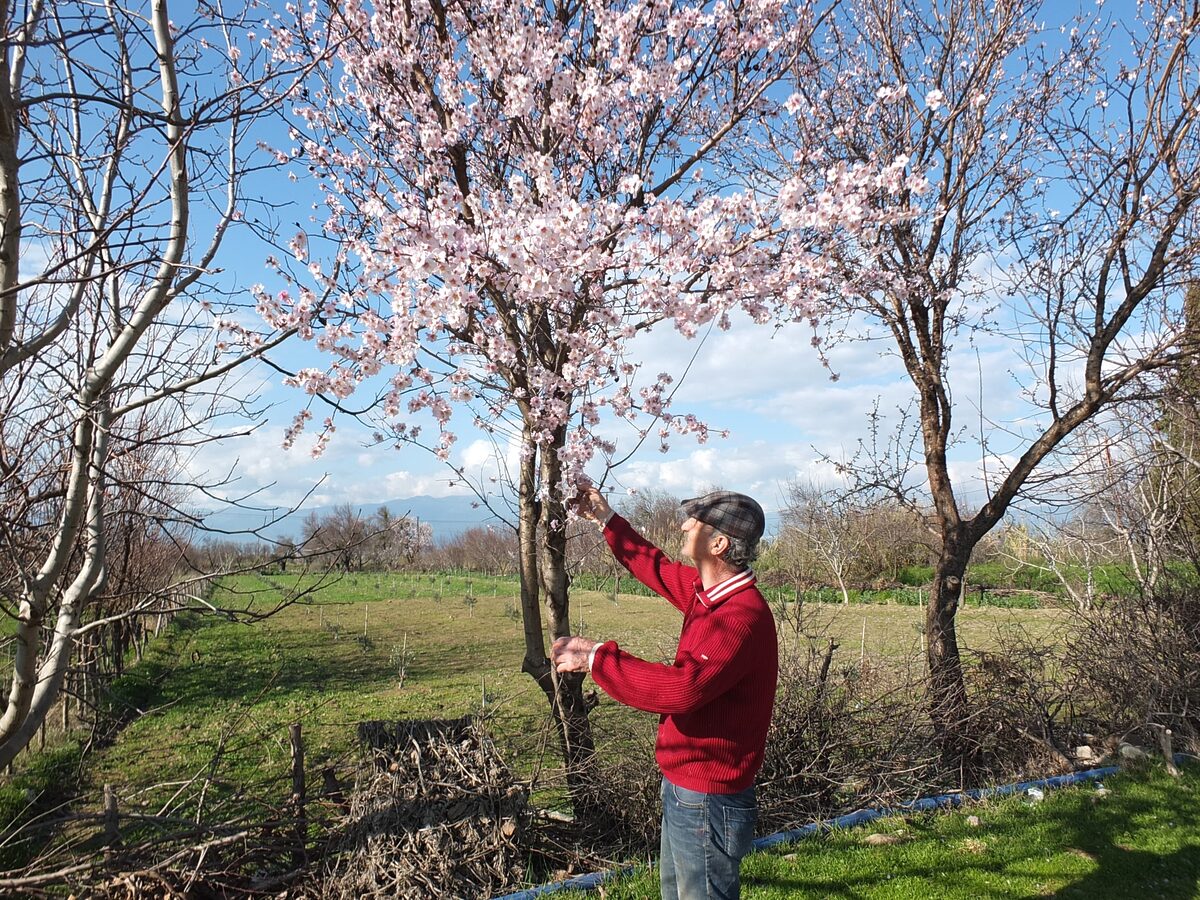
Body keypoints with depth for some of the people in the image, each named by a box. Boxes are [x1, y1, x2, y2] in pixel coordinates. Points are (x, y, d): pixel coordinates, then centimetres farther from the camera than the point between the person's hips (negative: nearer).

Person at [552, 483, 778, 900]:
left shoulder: (743, 617, -29)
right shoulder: (705, 591, 1)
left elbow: (682, 688, -38)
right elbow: (657, 568, 20)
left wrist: (596, 658, -29)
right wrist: (606, 519, 22)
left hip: (706, 802, -10)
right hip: (683, 787, 10)